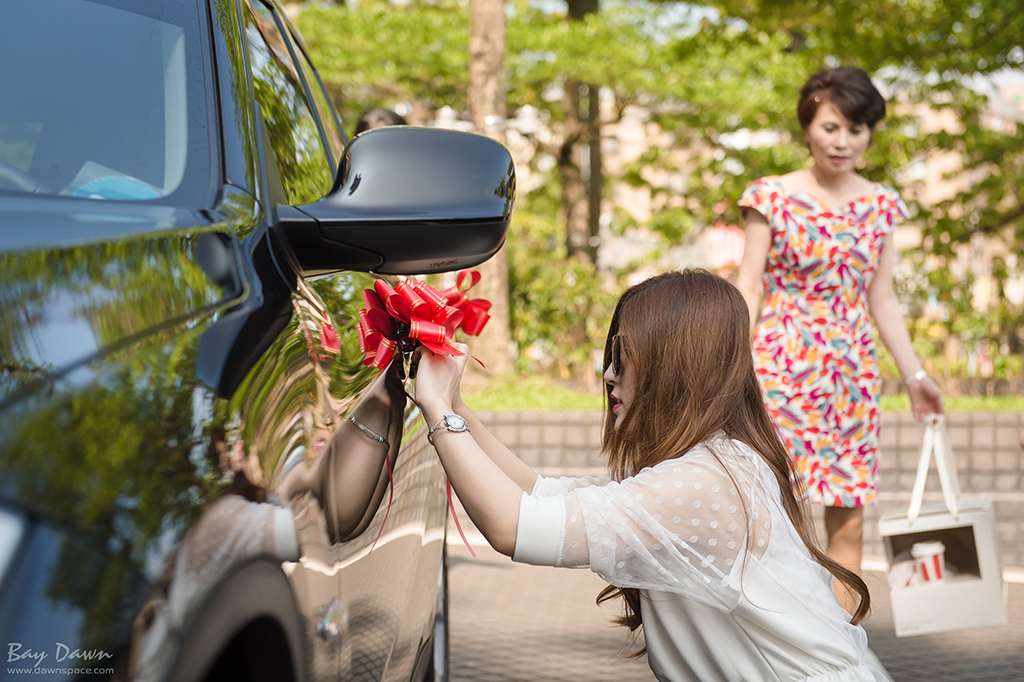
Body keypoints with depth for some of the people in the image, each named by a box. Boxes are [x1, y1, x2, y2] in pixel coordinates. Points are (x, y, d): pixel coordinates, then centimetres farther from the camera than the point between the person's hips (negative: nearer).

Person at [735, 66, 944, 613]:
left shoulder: (880, 205, 10)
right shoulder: (773, 196, -1)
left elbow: (882, 300, 14)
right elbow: (748, 287, -2)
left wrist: (914, 374, 12)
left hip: (852, 373, 4)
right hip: (783, 365, -4)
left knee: (848, 525, 4)